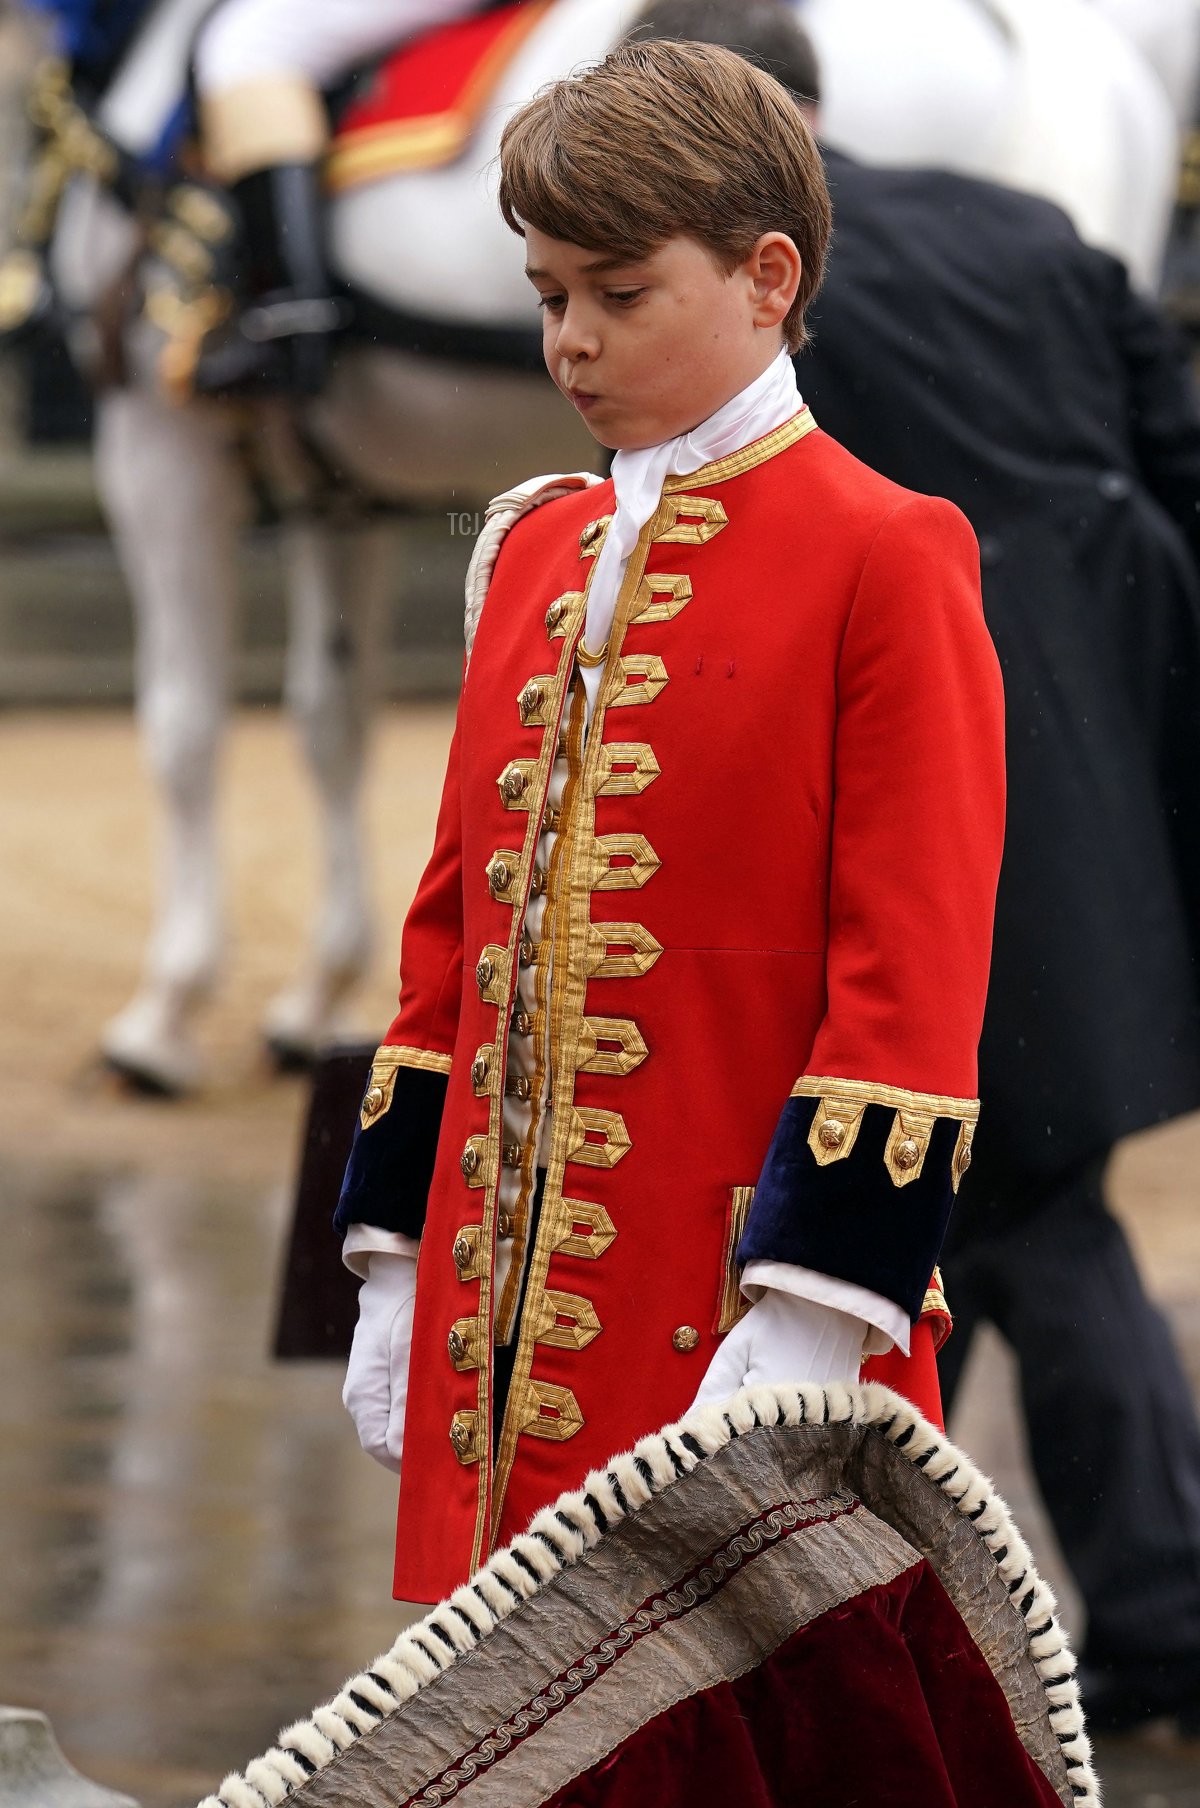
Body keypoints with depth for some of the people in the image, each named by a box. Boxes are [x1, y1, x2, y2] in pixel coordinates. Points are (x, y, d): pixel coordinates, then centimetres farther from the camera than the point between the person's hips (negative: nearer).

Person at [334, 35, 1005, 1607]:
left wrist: (811, 1327, -18)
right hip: (508, 1305, 6)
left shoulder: (884, 558, -6)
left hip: (730, 1304, -6)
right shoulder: (535, 551, 14)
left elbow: (913, 975, -11)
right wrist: (395, 1270, 13)